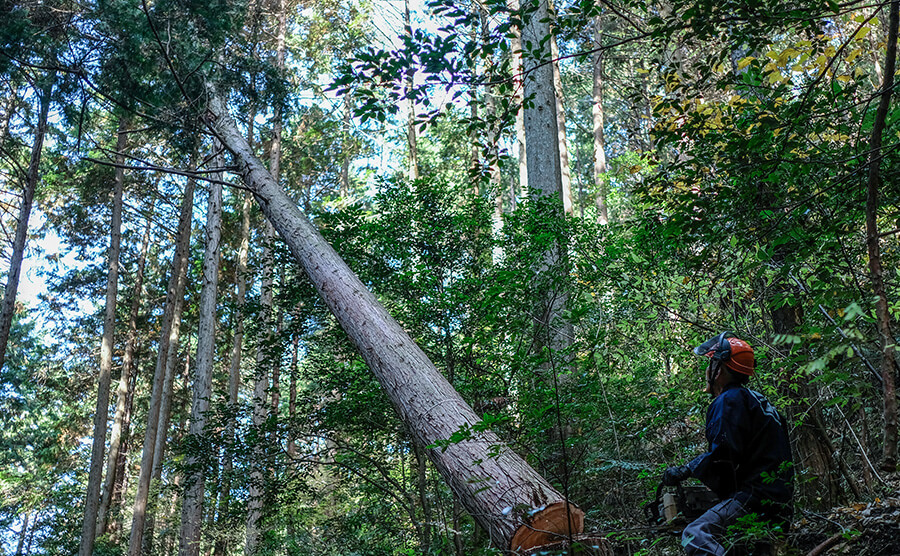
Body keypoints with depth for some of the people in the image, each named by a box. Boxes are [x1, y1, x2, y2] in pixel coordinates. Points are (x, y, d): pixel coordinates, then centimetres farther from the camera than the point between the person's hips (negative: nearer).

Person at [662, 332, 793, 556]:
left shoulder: (729, 400, -7)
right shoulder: (754, 399, 25)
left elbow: (723, 457, -17)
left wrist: (684, 471, -6)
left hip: (757, 496, -11)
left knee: (695, 536, -26)